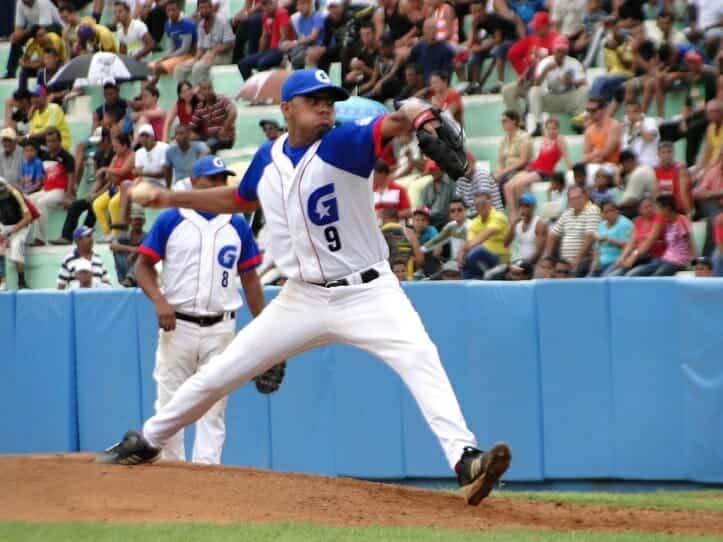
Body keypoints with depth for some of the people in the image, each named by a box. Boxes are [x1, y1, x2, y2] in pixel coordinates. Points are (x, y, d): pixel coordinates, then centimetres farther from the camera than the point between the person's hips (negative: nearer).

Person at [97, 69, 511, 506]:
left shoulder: (343, 144, -12)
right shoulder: (268, 160, 4)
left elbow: (386, 127, -34)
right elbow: (240, 199, 26)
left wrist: (410, 115, -57)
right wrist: (174, 198, 22)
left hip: (368, 293, -4)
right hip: (303, 300, 4)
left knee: (420, 358, -28)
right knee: (220, 373, 10)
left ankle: (465, 460, -33)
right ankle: (148, 442, 30)